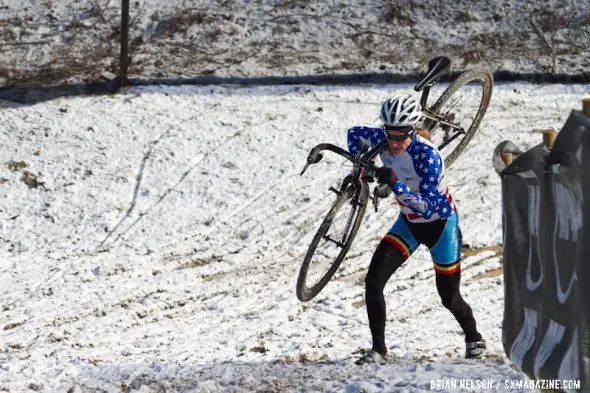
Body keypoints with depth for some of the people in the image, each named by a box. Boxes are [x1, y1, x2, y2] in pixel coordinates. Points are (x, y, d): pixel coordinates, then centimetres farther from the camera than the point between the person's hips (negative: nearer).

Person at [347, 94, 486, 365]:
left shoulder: (427, 156, -34)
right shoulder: (383, 140, -17)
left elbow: (427, 207, -40)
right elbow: (355, 134, 6)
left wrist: (395, 184, -51)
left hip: (440, 223, -5)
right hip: (408, 223, 5)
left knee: (449, 296, 8)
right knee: (374, 281, -13)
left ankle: (474, 340, 38)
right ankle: (378, 350, -3)